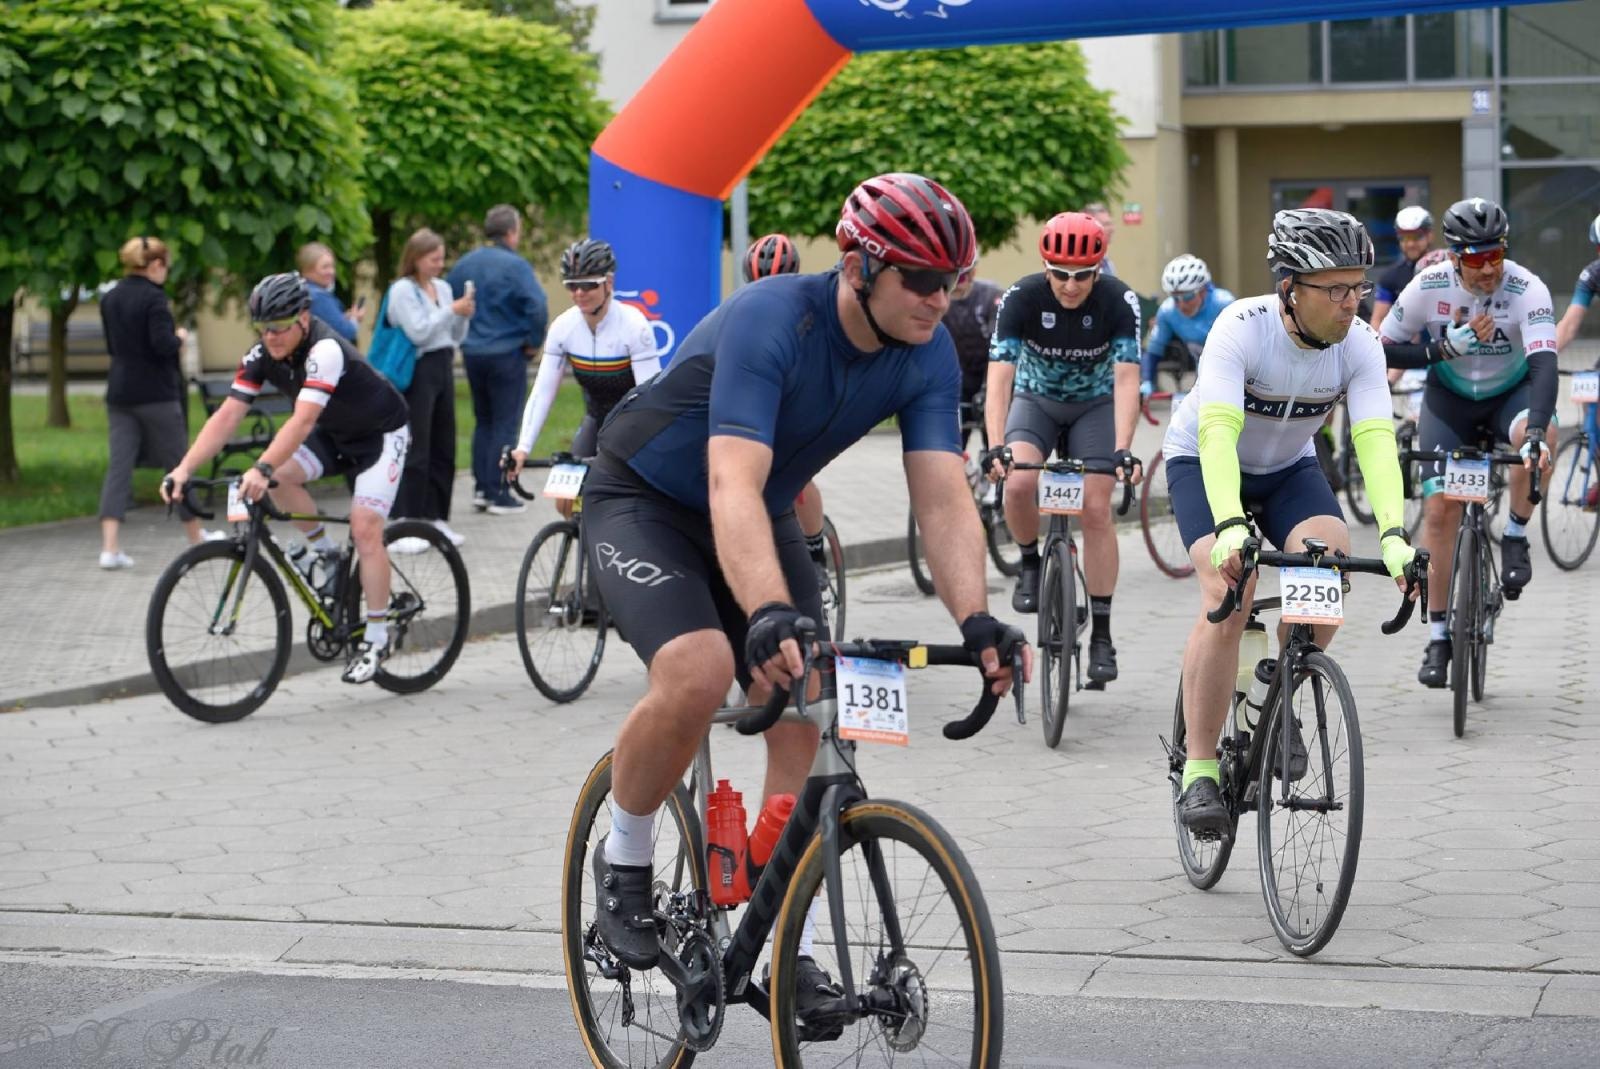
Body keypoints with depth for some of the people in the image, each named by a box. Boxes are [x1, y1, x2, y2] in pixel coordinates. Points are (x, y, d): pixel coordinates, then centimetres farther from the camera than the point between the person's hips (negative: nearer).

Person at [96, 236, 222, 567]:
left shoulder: (110, 298, 9)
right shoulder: (153, 297, -14)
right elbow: (164, 345, -21)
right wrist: (180, 337, -2)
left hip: (120, 393, 6)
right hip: (156, 393, -6)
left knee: (118, 465, 0)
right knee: (178, 464, 10)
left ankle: (110, 547, -13)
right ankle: (196, 536, 24)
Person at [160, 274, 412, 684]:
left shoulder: (325, 350, -35)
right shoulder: (262, 355, -15)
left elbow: (303, 420, -46)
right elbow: (227, 415, -20)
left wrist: (261, 470, -57)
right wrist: (184, 469, -31)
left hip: (380, 434, -7)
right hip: (333, 435, 7)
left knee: (365, 526, -18)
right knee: (281, 474, -21)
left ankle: (376, 639, -8)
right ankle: (326, 554, 2)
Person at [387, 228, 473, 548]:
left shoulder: (443, 288, 12)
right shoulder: (402, 290, -7)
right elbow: (418, 332, -17)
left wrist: (464, 316, -2)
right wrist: (451, 311, -15)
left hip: (443, 367, 7)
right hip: (418, 370, -7)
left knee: (444, 447, 10)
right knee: (416, 450, -8)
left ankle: (436, 518, 18)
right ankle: (407, 523, -5)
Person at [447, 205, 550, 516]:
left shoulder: (464, 265, 6)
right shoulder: (514, 266, -14)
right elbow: (537, 307, -22)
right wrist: (533, 342, -7)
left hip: (472, 353, 6)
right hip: (507, 354, -6)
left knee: (483, 421, 17)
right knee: (505, 424, 0)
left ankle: (481, 489, 17)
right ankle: (499, 494, 1)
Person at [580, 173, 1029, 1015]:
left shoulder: (927, 356, -15)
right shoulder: (771, 321, -34)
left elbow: (944, 500, -21)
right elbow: (734, 486, -45)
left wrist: (976, 621, -38)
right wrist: (769, 615, -60)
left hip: (764, 516, 6)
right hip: (645, 499, -6)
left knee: (805, 711, -8)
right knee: (697, 672, -31)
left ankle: (792, 950, 1)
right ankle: (623, 859, -5)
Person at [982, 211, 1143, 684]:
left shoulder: (1119, 302, -26)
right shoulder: (1022, 298, -26)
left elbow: (1126, 379, -31)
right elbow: (1000, 376, -31)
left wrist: (1123, 450, -44)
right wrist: (996, 447, -44)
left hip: (1095, 404, 0)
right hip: (1036, 399, 0)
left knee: (1096, 508, -13)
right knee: (1019, 485, -27)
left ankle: (1102, 634, -5)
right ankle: (1030, 564, 3)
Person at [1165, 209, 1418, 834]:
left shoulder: (1359, 345, -22)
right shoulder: (1241, 329, -32)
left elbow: (1376, 440, -32)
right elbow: (1218, 432, -43)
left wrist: (1393, 535, -47)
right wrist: (1230, 527, -58)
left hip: (1289, 468, 4)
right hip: (1202, 462, -4)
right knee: (1229, 595, -26)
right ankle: (1199, 771, -18)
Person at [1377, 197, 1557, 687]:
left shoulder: (1528, 290, -28)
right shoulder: (1429, 287, -22)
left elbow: (1544, 364, -39)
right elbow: (1385, 351, -12)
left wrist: (1536, 432, -54)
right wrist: (1446, 347, -29)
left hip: (1511, 392, -1)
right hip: (1449, 398, 1)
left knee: (1535, 434, -37)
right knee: (1439, 508, -11)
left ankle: (1515, 537, -10)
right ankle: (1438, 636, 2)